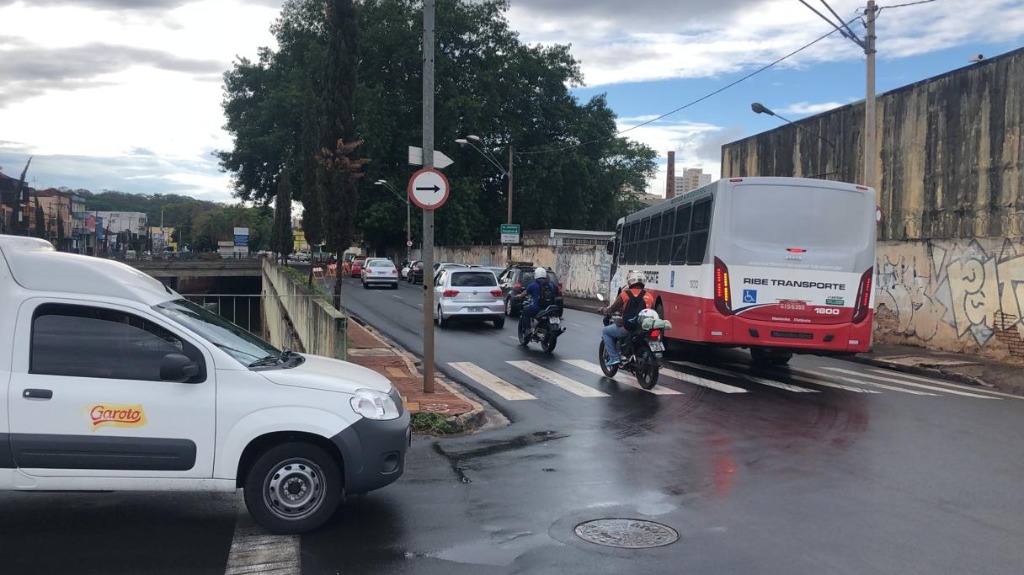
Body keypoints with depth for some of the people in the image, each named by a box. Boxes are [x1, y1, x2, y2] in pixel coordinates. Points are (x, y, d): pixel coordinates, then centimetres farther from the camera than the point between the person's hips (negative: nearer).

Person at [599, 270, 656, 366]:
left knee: (605, 331, 16)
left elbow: (613, 308, -1)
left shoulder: (626, 294, -6)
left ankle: (614, 357, 5)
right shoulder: (649, 295, 7)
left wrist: (604, 310, 21)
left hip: (627, 328, -5)